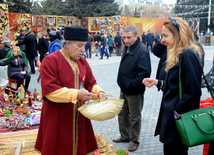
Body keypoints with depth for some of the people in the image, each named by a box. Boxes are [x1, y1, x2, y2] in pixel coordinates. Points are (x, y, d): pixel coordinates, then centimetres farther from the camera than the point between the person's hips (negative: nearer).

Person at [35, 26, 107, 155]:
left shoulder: (82, 61, 7)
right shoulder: (50, 61, -13)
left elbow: (91, 83, 11)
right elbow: (49, 90, -20)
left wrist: (99, 92, -10)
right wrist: (76, 94, -25)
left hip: (79, 116, 6)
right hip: (57, 119, -5)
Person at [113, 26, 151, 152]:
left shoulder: (142, 51, -20)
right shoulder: (128, 48, 8)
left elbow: (145, 72, -26)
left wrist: (132, 85, -24)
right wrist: (122, 82, 12)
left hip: (135, 91, -9)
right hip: (124, 89, 9)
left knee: (135, 117, 7)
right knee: (122, 114, 20)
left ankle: (134, 141, 24)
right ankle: (125, 136, 37)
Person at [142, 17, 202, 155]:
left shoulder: (188, 55, -19)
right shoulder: (178, 55, 13)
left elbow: (193, 91, -24)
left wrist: (177, 111, -17)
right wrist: (157, 82, 7)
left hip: (178, 119, -10)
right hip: (171, 117, 10)